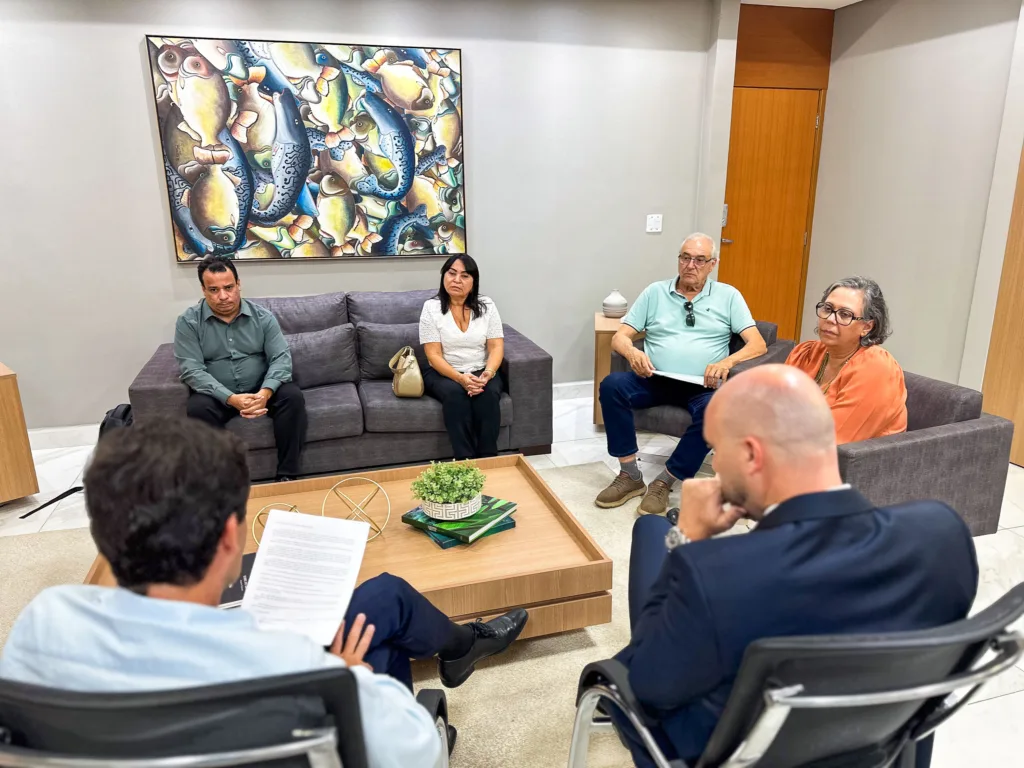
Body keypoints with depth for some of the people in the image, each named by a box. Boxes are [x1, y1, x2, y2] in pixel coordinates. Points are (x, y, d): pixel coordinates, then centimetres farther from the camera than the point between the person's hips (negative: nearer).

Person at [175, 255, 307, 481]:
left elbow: (281, 358, -9)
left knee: (293, 396, -26)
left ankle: (287, 475, -19)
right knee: (198, 409, -33)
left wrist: (265, 392, -29)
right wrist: (231, 399, -30)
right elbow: (191, 370, -15)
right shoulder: (188, 322, -7)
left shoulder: (262, 316, -2)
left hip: (260, 389, 1)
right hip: (217, 395, -1)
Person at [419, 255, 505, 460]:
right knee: (455, 393, -34)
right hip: (443, 374, -1)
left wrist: (488, 373, -24)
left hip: (480, 373, 2)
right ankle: (465, 460, -29)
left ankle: (488, 459, -23)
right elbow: (433, 355, -11)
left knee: (489, 393, -31)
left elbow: (496, 347, -3)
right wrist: (460, 378, -27)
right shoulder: (431, 308, -5)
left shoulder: (487, 306, 1)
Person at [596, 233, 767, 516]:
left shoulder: (728, 296, 10)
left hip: (702, 386, -1)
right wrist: (632, 352, -18)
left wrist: (727, 361, -20)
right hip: (655, 380, 2)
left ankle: (664, 482, -18)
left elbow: (758, 345, 2)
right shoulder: (655, 292, 13)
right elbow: (619, 337, 8)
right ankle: (630, 475, -17)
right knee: (612, 385, -27)